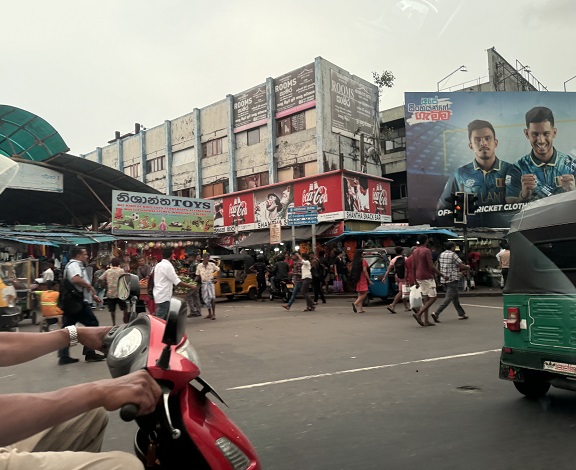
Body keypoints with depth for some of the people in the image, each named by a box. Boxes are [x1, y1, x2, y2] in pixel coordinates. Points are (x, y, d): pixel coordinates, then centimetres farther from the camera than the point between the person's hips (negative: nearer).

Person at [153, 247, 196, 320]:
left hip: (158, 295, 9)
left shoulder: (158, 265, 11)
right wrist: (190, 286, -9)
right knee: (160, 319, -7)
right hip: (164, 296, -9)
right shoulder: (168, 266, -16)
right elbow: (177, 282, -18)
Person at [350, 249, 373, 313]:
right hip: (363, 279, -8)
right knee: (365, 293, -6)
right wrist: (369, 280, -11)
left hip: (358, 279, 8)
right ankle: (355, 303, -21)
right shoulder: (363, 261, -9)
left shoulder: (354, 261, 11)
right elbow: (364, 271, -14)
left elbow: (353, 271, 13)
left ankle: (360, 309, 7)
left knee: (360, 294, 11)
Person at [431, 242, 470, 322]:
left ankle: (461, 314, 27)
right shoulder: (453, 255, -13)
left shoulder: (442, 254, 10)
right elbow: (461, 265, -11)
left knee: (455, 297, 18)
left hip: (445, 279, 9)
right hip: (452, 279, -9)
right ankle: (436, 313, -17)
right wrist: (467, 267, 11)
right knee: (449, 297, -8)